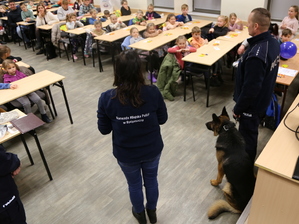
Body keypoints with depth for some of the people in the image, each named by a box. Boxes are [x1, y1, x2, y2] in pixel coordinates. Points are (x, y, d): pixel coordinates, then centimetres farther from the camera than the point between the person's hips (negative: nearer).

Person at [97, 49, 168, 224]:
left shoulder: (107, 98, -23)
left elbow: (104, 130, -10)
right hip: (152, 150, 1)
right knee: (151, 180, 28)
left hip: (126, 154, 0)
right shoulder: (153, 93, -22)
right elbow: (163, 119, -7)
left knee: (134, 184, 26)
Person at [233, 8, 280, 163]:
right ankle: (248, 160, 50)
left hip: (252, 104, -10)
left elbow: (250, 88, -28)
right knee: (250, 133, 28)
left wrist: (238, 109, -16)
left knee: (247, 135, 11)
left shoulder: (256, 55, -35)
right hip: (262, 99, 10)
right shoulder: (273, 43, -3)